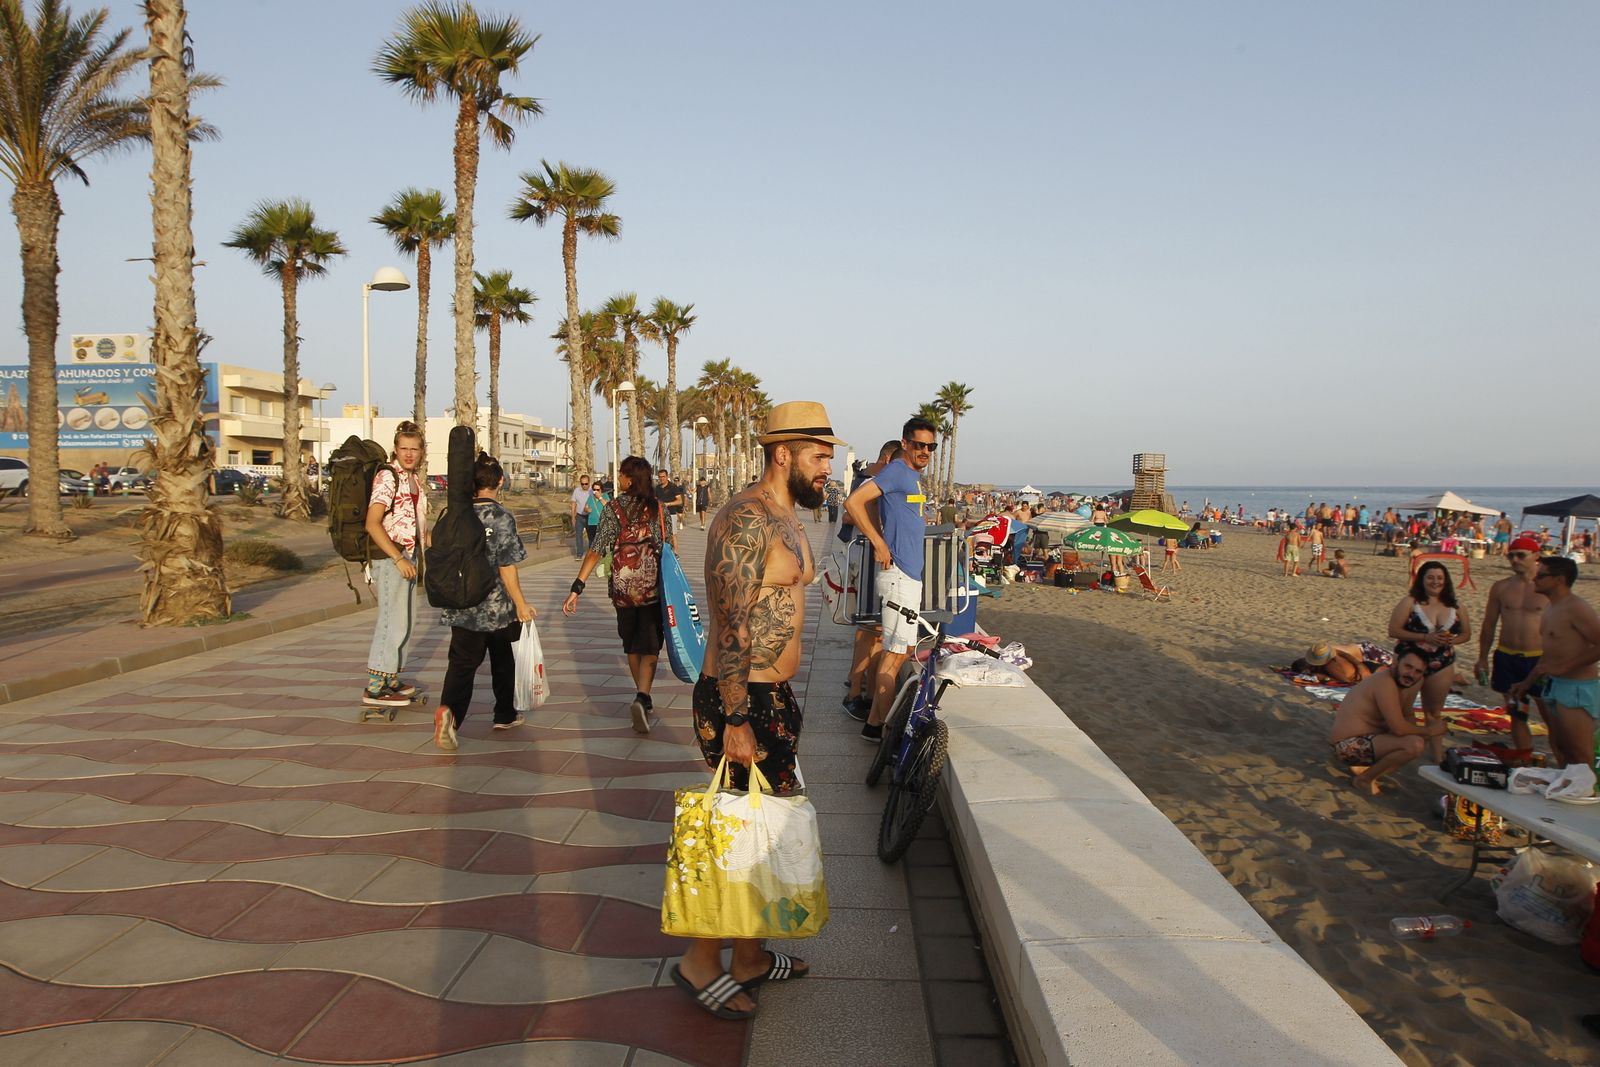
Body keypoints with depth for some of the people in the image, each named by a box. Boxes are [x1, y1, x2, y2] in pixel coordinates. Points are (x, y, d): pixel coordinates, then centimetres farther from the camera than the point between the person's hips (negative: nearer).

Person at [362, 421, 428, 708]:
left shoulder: (414, 478, 11)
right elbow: (372, 524, -23)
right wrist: (398, 559, -26)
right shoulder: (387, 477, -15)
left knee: (402, 620, 14)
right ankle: (374, 688, -3)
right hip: (389, 556, -9)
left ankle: (390, 679, 25)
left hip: (409, 555, 9)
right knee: (394, 621, -9)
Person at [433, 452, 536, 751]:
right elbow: (507, 567, -15)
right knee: (502, 661, 17)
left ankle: (449, 710, -23)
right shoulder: (501, 518, -14)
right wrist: (521, 604, -6)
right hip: (498, 609, -3)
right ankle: (505, 715, 30)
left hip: (463, 609, 3)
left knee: (462, 663, 3)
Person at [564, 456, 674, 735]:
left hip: (623, 588, 1)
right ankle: (642, 698, -21)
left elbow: (597, 550, -13)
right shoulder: (658, 508, -3)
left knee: (631, 645, 18)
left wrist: (577, 587, -15)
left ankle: (643, 699, 29)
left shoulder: (613, 508, -6)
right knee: (649, 646, 1)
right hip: (653, 587, -1)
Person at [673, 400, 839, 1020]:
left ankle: (749, 957, 31)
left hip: (775, 699, 10)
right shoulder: (747, 519, -18)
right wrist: (736, 722, -25)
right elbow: (731, 626, -23)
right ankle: (700, 962, 18)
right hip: (741, 703, -10)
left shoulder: (786, 519, 15)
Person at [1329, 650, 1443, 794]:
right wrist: (1429, 731, -8)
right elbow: (1399, 728, -24)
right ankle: (1364, 779, -7)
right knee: (1415, 744, -26)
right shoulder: (1385, 683, -19)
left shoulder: (1395, 681, 12)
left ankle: (1365, 765, 8)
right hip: (1350, 745, -11)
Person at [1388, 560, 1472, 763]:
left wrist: (1452, 641, -10)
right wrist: (1426, 637, -21)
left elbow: (1466, 633, 13)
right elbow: (1393, 630, -13)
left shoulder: (1453, 606, 5)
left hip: (1442, 665, 4)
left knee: (1435, 712, 15)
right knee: (1403, 710, 0)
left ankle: (1438, 757, 23)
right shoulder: (1410, 602, -8)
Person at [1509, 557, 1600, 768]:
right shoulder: (1551, 609, 14)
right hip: (1554, 687, 10)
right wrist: (1527, 683, 22)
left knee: (1581, 758, -5)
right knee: (1559, 750, 16)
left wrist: (1563, 666, -23)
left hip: (1577, 689, -10)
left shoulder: (1575, 608, -16)